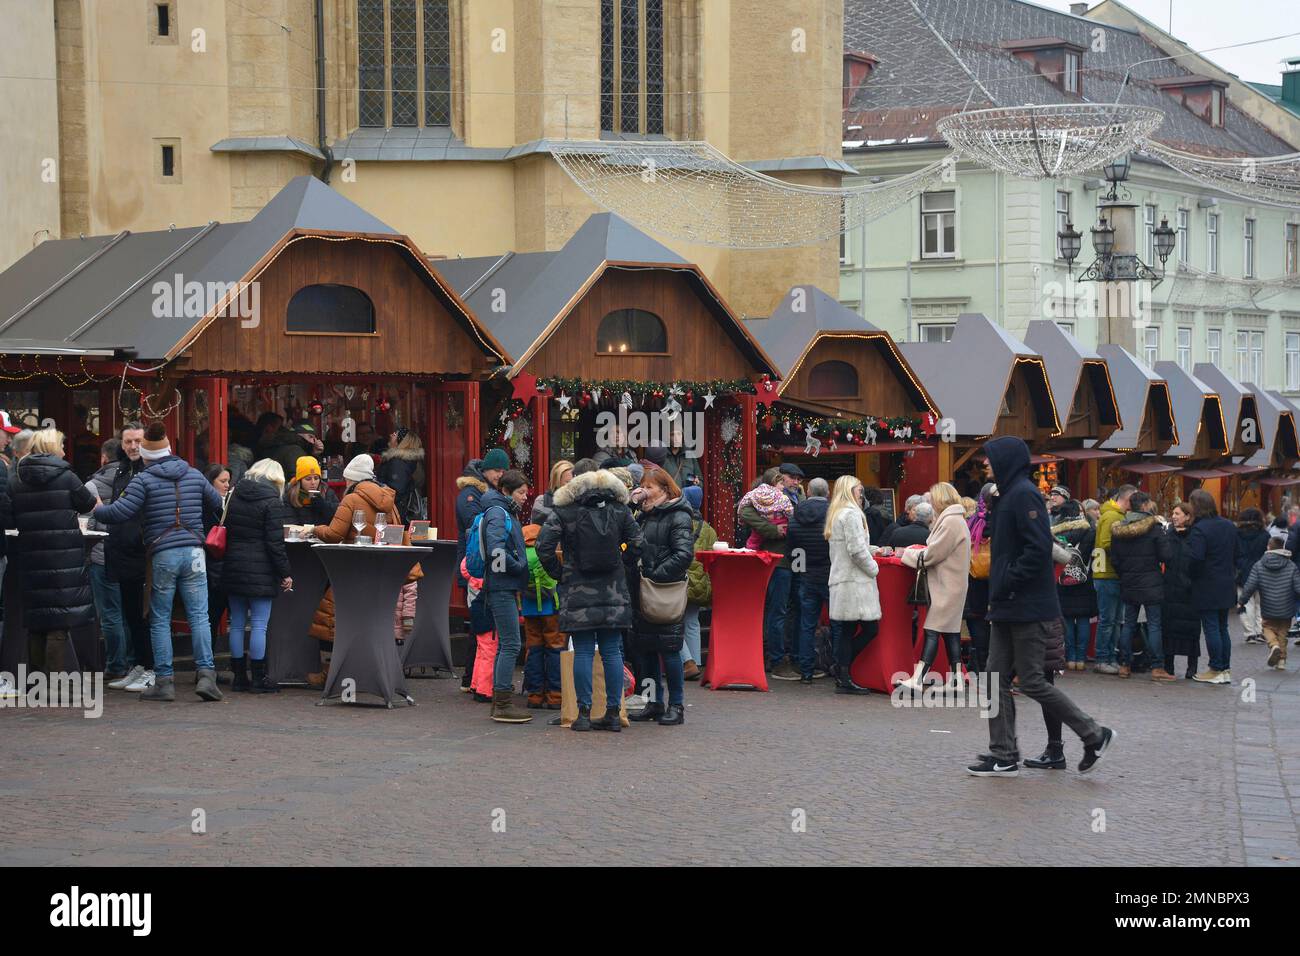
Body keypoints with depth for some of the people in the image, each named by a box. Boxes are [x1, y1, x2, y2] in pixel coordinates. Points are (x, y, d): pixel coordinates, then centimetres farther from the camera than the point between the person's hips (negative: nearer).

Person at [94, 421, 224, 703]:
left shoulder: (144, 480, -3)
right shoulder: (194, 476, 9)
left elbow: (119, 512, -10)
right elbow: (216, 503, 21)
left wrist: (96, 510, 9)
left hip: (162, 554, -2)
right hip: (193, 552, 3)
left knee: (160, 619, 6)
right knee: (199, 616, 2)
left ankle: (164, 681, 5)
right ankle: (205, 674, -9)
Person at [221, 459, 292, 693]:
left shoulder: (235, 495, 10)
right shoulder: (271, 501, -9)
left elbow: (227, 532, 15)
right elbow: (275, 542, -12)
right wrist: (284, 573, -7)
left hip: (233, 568, 6)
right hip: (260, 572, -6)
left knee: (237, 624, 9)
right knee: (259, 625, -2)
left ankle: (239, 677, 14)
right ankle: (258, 678, -1)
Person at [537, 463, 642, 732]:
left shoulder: (563, 510, -2)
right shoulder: (619, 508, 7)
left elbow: (544, 546, -10)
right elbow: (637, 544, 5)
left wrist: (559, 574, 2)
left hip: (578, 591, -2)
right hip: (613, 590, 2)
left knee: (583, 652, 0)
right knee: (612, 652, 6)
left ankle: (584, 713, 0)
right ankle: (613, 713, 7)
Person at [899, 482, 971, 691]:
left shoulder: (951, 521, -16)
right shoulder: (956, 519, 17)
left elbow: (932, 554, -17)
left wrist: (908, 554, -3)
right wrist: (916, 553, 8)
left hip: (946, 586, -10)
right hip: (950, 585, 10)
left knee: (932, 631, -13)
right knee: (951, 631, 10)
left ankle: (918, 680, -17)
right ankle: (956, 679, 10)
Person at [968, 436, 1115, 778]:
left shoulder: (1024, 494, -14)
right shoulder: (1010, 494, 16)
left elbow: (1038, 548, -23)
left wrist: (1006, 585, -19)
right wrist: (998, 594, 13)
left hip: (1028, 610, -10)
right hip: (1007, 609, 10)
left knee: (1032, 682, -5)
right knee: (998, 679, 7)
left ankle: (1094, 735, 7)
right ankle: (1004, 756, 10)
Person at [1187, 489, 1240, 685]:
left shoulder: (1199, 529, -17)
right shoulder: (1229, 526, 8)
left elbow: (1194, 557, -24)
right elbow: (1238, 552, 13)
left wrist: (1192, 573, -6)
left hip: (1207, 587, -7)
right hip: (1227, 586, 7)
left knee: (1211, 628, -2)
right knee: (1222, 628, 14)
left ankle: (1216, 670, 1)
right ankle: (1226, 669, 17)